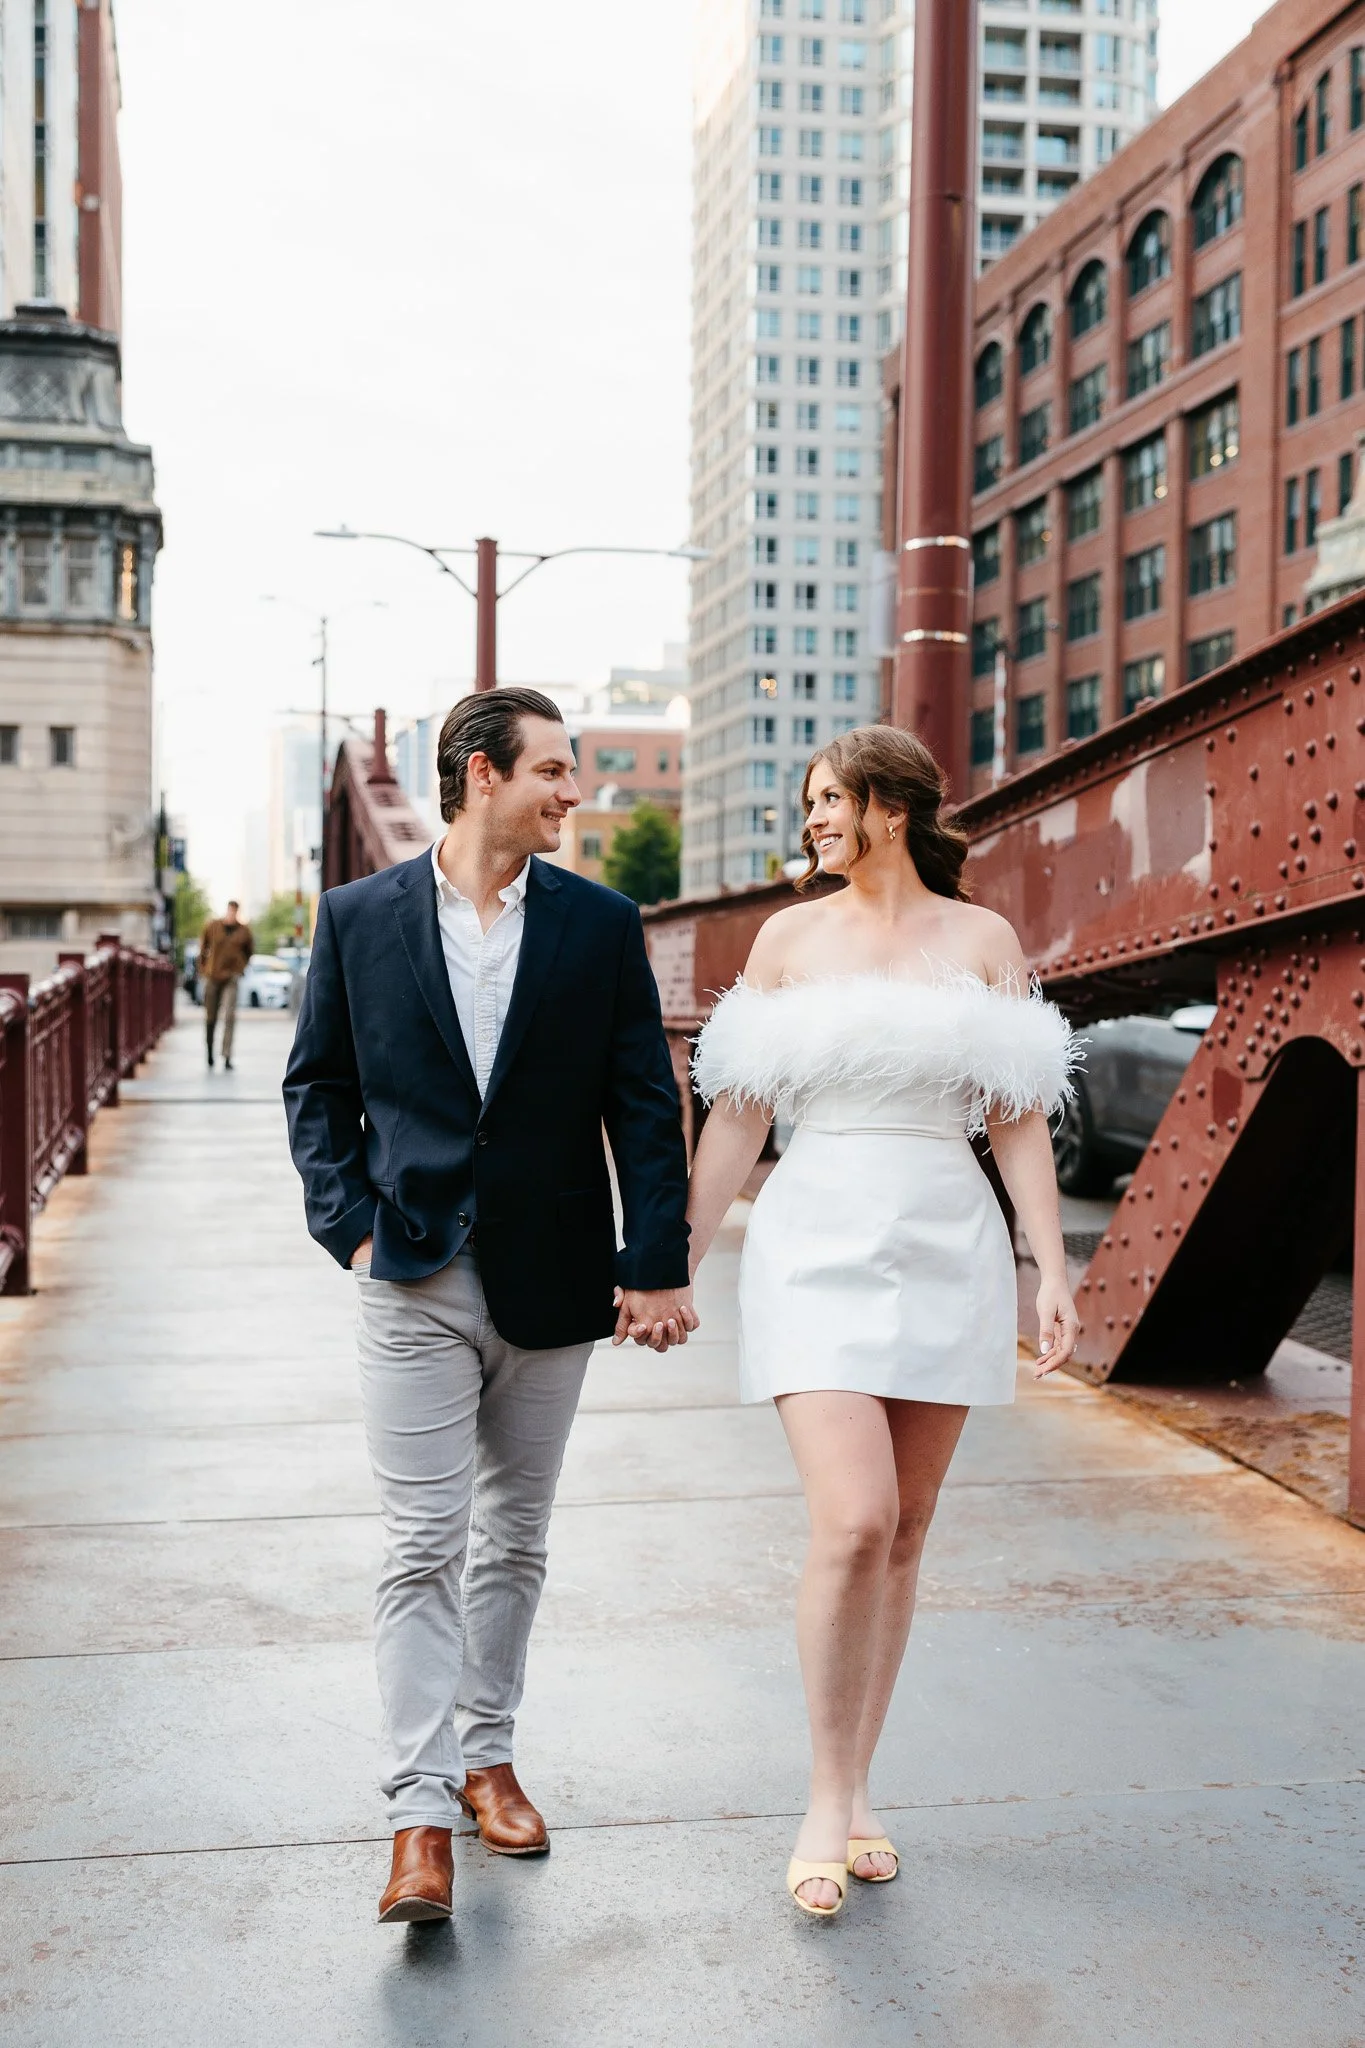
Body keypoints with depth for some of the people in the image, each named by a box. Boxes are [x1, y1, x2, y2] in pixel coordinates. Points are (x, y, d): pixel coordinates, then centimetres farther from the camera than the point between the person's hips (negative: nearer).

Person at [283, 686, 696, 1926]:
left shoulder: (601, 924, 2)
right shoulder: (359, 916, 1)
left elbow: (645, 1104, 1)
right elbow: (318, 1085, 6)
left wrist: (657, 1264, -4)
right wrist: (350, 1224, -5)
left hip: (551, 1280, 2)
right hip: (415, 1279, -2)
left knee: (514, 1541, 14)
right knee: (423, 1544, -3)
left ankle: (487, 1754, 30)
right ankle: (422, 1817, 2)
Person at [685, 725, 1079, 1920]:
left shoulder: (982, 940, 7)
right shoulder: (790, 938, 7)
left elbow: (1018, 1120, 4)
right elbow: (739, 1116, 7)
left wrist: (1053, 1270, -4)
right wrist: (678, 1261, 4)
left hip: (946, 1246, 2)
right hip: (820, 1245, -1)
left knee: (903, 1537, 7)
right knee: (852, 1523, -15)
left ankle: (855, 1791, 22)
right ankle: (830, 1801, 2)